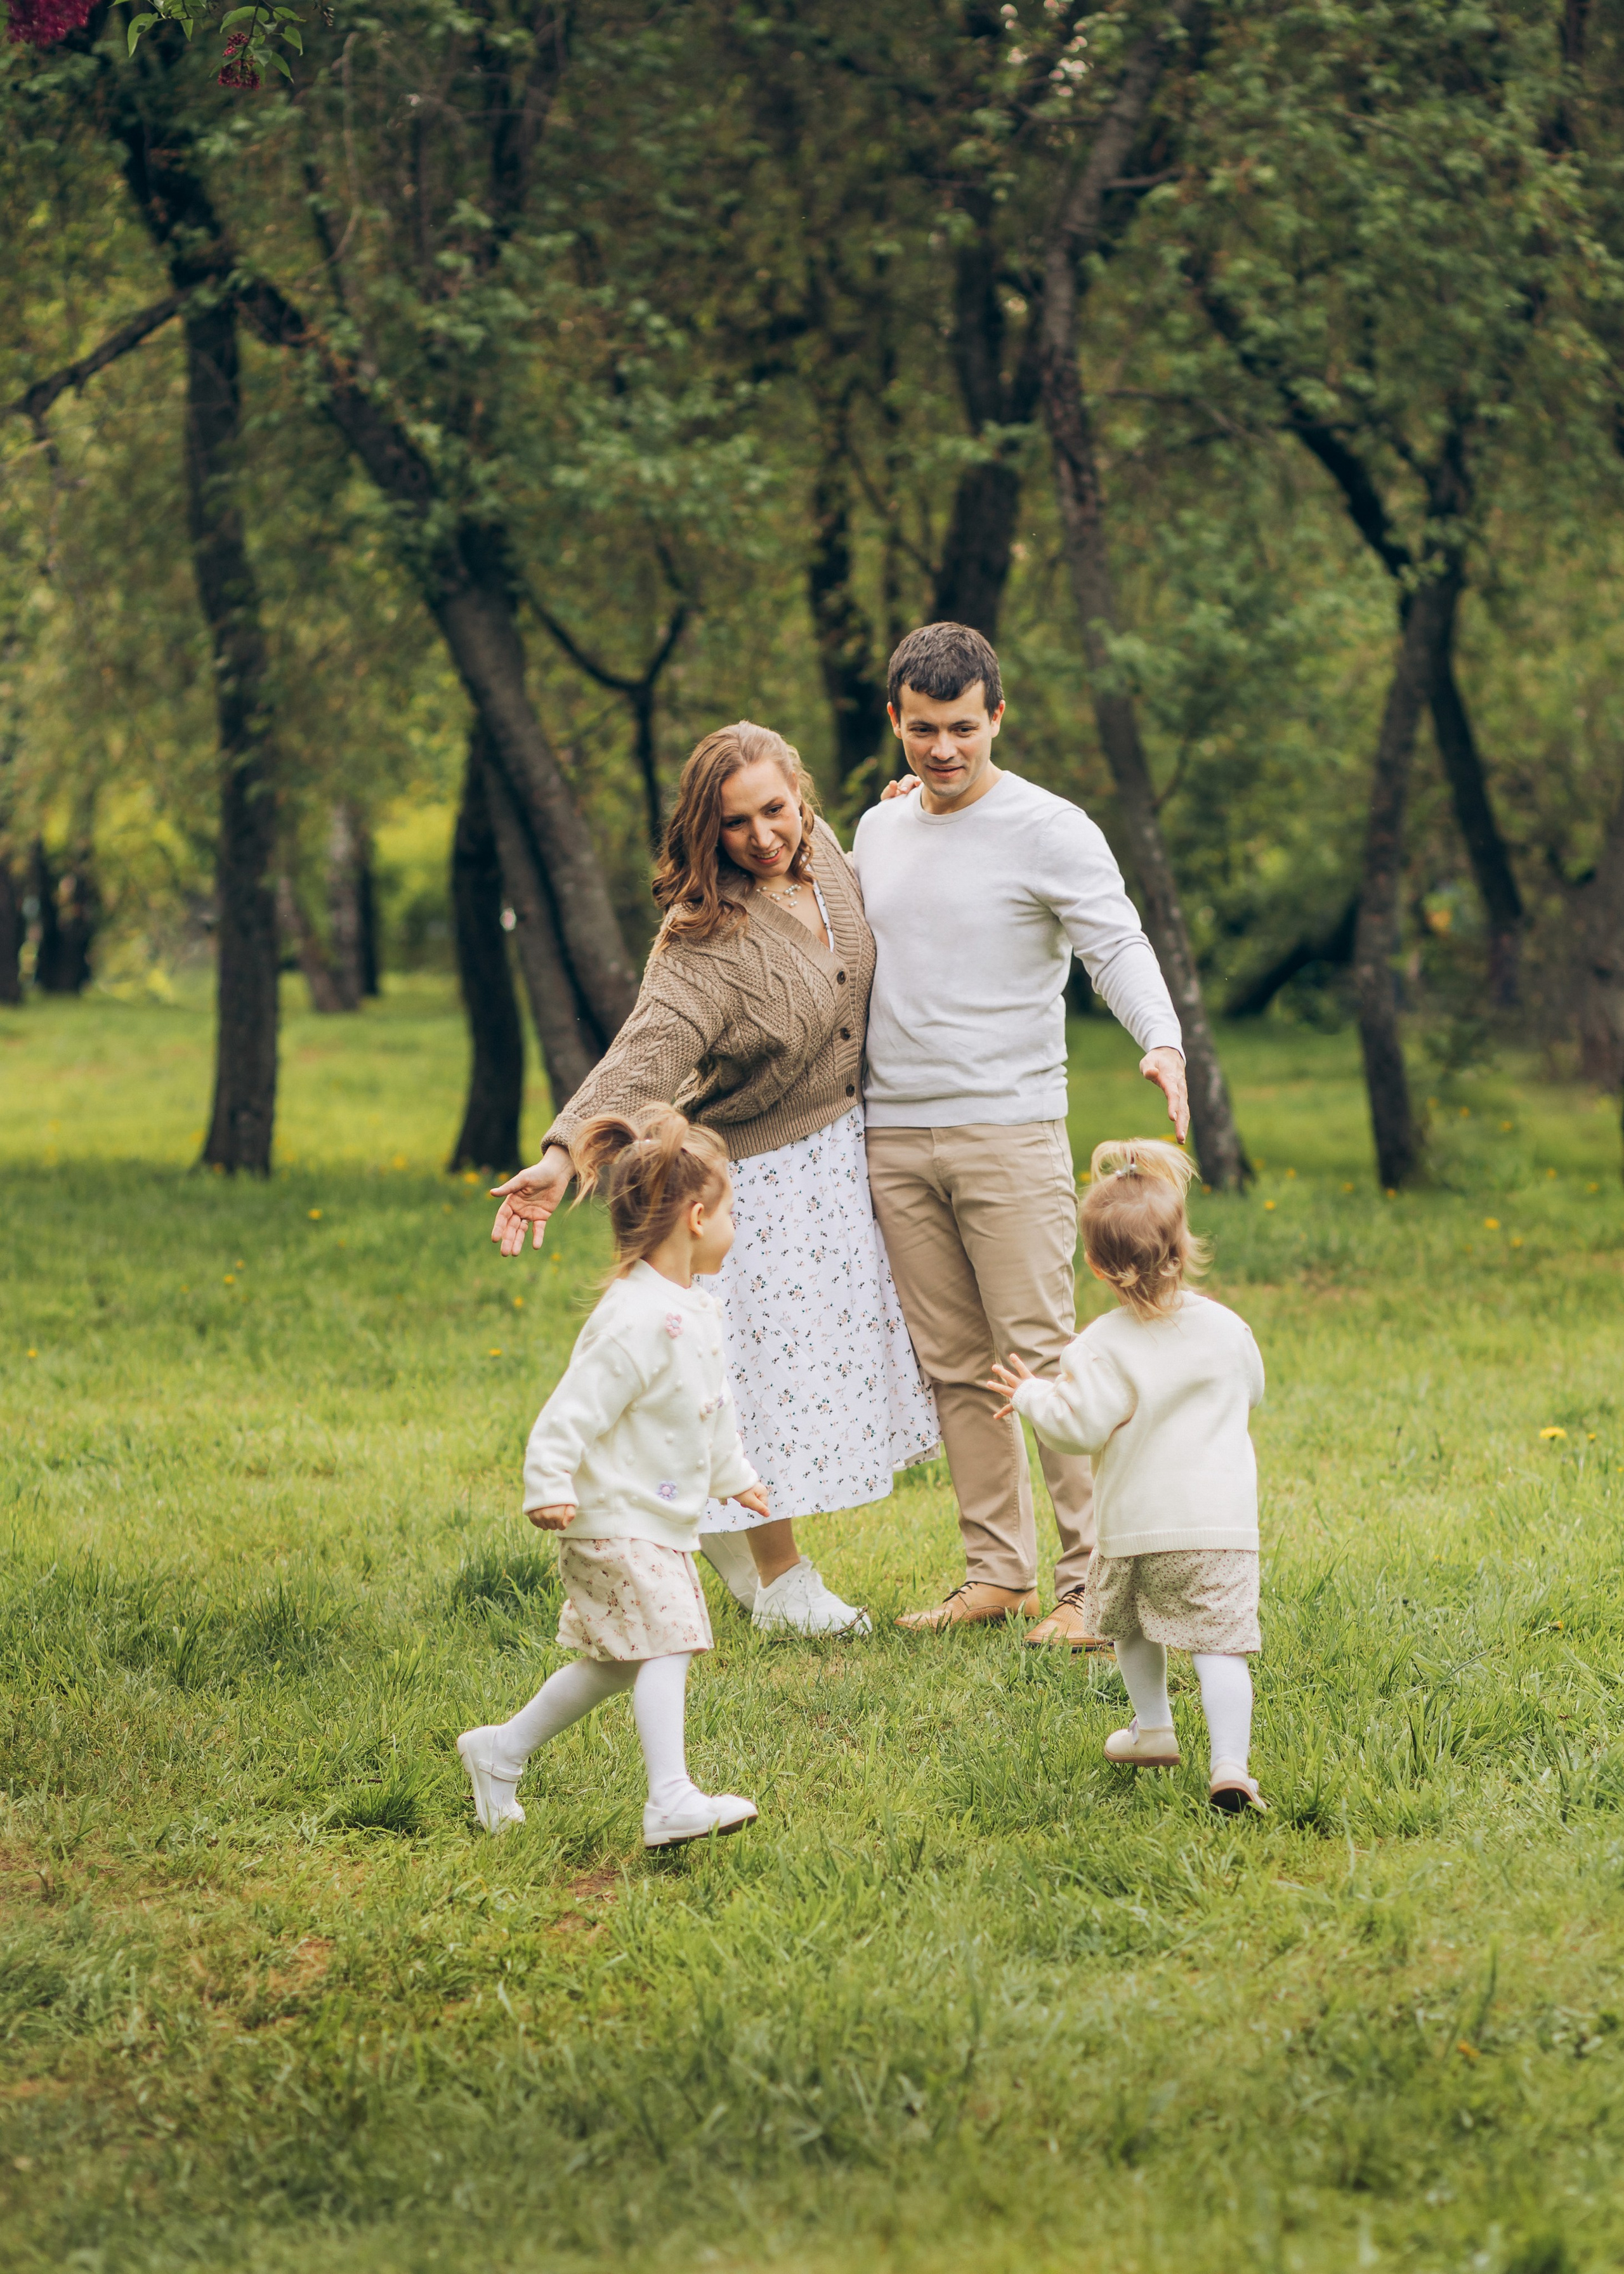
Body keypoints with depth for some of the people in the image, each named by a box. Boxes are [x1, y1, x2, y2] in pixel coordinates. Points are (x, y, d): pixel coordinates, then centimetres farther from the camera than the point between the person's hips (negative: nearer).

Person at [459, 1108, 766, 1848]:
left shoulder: (696, 1314, 11)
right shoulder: (635, 1321, -22)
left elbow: (712, 1407, 27)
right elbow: (574, 1411, -24)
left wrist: (735, 1474, 37)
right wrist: (549, 1488, -30)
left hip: (663, 1523, 10)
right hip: (617, 1521, -10)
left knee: (613, 1663, 16)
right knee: (662, 1647, -17)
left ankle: (500, 1751, 30)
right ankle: (670, 1801, -21)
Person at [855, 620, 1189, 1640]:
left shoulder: (1051, 832, -4)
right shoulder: (878, 832, 15)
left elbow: (1119, 946, -14)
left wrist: (1162, 1040, -32)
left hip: (1009, 1129, -6)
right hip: (894, 1136, 6)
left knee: (1043, 1355, -9)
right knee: (956, 1366, 7)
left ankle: (1093, 1578, -6)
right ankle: (998, 1575, 13)